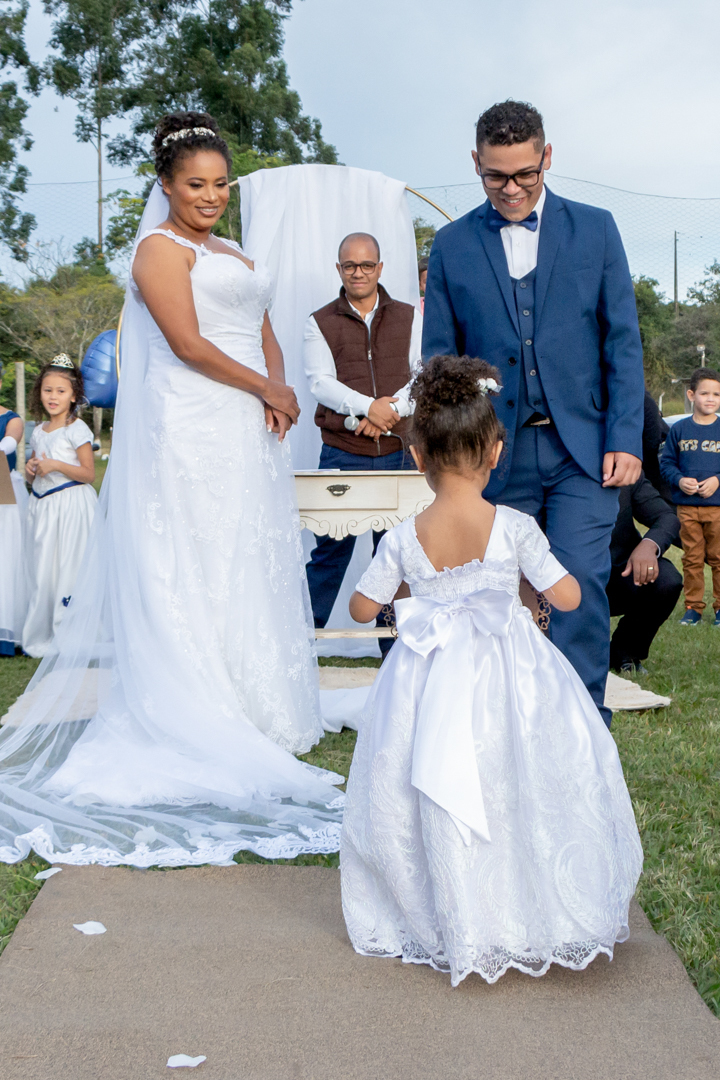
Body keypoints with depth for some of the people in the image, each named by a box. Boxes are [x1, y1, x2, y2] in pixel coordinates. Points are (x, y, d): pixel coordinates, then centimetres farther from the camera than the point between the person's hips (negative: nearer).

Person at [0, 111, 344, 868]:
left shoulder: (231, 253, 22)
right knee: (194, 569, -5)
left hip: (246, 435, 8)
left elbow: (263, 331, 17)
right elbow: (187, 341, -14)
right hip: (192, 430, -8)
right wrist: (265, 387, -8)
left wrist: (276, 393, -2)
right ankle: (196, 724, 0)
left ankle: (249, 714, 17)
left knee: (250, 569, 9)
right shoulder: (161, 249, -3)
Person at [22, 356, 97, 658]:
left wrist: (55, 466, -19)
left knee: (69, 569, -8)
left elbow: (88, 474, -10)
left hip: (71, 507, -7)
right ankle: (40, 637, 15)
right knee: (40, 571, 7)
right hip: (41, 507, 7)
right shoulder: (38, 432, 15)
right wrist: (31, 470, 1)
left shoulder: (77, 430, -5)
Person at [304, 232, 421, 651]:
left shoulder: (410, 317, 12)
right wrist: (368, 407, -19)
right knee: (331, 547, -2)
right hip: (341, 454, -1)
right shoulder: (321, 323, 7)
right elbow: (321, 382, -4)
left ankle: (395, 641, 14)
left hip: (398, 452, 2)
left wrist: (393, 408, -13)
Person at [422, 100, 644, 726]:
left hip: (583, 449, -1)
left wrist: (626, 439, -4)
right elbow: (438, 355, 9)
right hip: (498, 457, 1)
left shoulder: (594, 229, 7)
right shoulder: (453, 245, 8)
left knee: (580, 583, -11)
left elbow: (622, 340, 4)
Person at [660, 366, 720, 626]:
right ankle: (693, 607, 15)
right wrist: (679, 480, -10)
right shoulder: (678, 429, 5)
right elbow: (666, 463, 7)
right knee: (692, 559, 6)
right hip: (687, 506, 1)